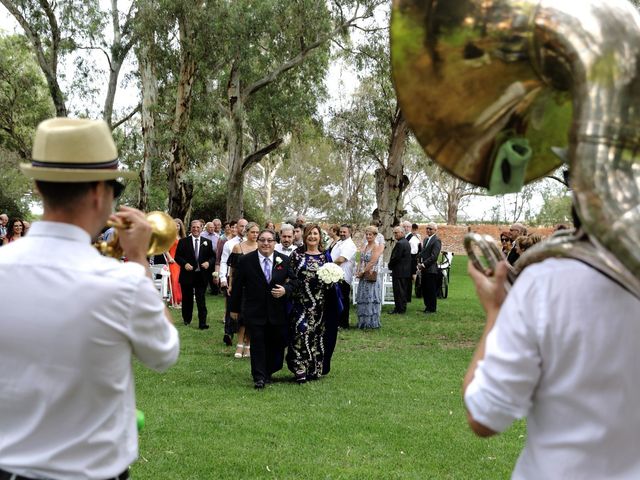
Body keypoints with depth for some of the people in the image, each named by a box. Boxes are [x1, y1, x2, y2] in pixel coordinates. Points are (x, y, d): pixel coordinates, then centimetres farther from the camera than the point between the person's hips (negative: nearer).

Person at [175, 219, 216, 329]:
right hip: (187, 275, 0)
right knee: (187, 298, 12)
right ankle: (187, 319, 30)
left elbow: (213, 257, 9)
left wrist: (208, 262, -11)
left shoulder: (207, 242, 6)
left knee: (201, 300, -3)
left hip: (201, 275, 0)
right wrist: (184, 264, -16)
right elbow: (177, 256, 1)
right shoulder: (183, 241, 2)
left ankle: (202, 323, -3)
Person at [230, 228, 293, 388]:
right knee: (257, 344, -3)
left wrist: (285, 290, -15)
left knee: (275, 344, 6)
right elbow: (237, 286, 3)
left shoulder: (284, 260, 2)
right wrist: (235, 308, 6)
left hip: (277, 312, 2)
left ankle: (268, 373, 24)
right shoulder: (245, 261, -2)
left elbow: (293, 282, 7)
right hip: (254, 311, -2)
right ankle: (259, 377, 2)